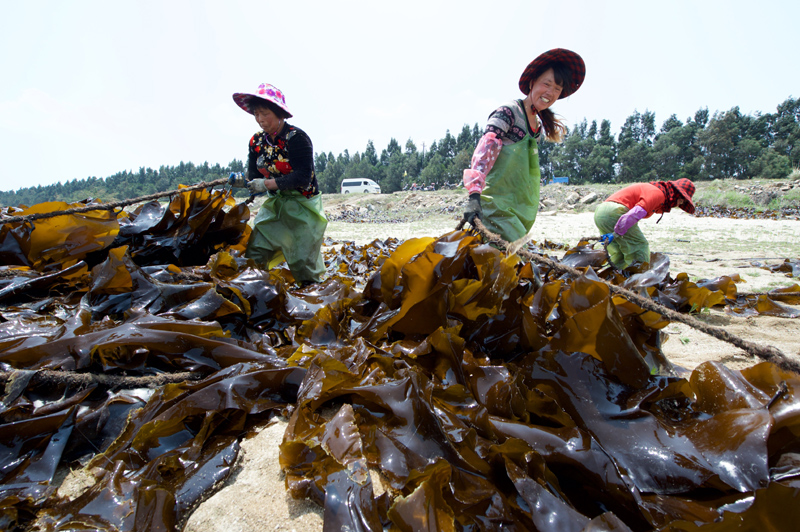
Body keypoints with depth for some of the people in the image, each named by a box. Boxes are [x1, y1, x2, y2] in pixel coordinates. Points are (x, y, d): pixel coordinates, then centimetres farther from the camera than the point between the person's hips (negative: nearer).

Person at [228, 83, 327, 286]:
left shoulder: (296, 138, -16)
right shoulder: (256, 141, 4)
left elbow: (303, 177, -24)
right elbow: (255, 177, 7)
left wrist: (267, 184, -28)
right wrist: (242, 180, -16)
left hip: (303, 205, -6)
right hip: (274, 204, 6)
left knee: (302, 261, -4)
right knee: (255, 252, -1)